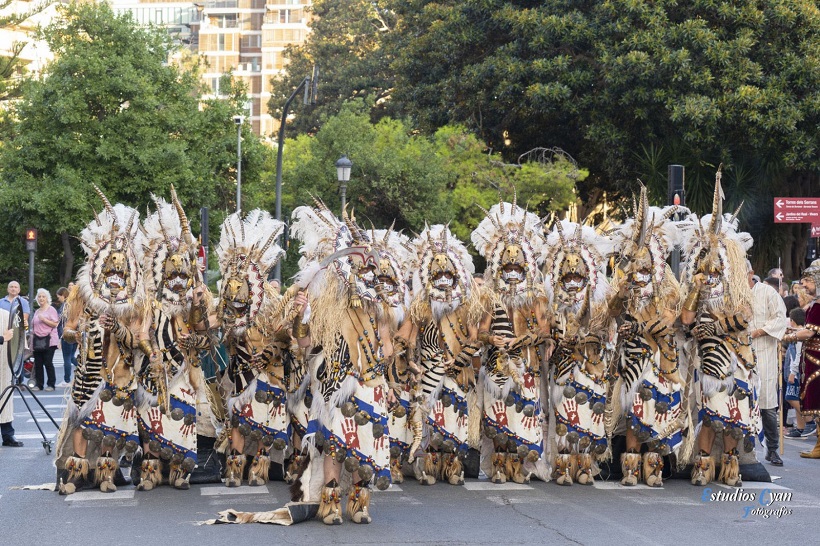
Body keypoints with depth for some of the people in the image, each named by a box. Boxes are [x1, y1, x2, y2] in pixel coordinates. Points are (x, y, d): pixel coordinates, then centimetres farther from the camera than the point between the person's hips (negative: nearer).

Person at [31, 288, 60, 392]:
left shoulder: (51, 310, 0)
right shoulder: (37, 311, 19)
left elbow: (55, 324, -8)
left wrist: (44, 319, -15)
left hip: (48, 341, -6)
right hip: (38, 341, 6)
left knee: (48, 363, -7)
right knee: (38, 364, 4)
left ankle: (51, 384, -1)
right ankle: (39, 384, 9)